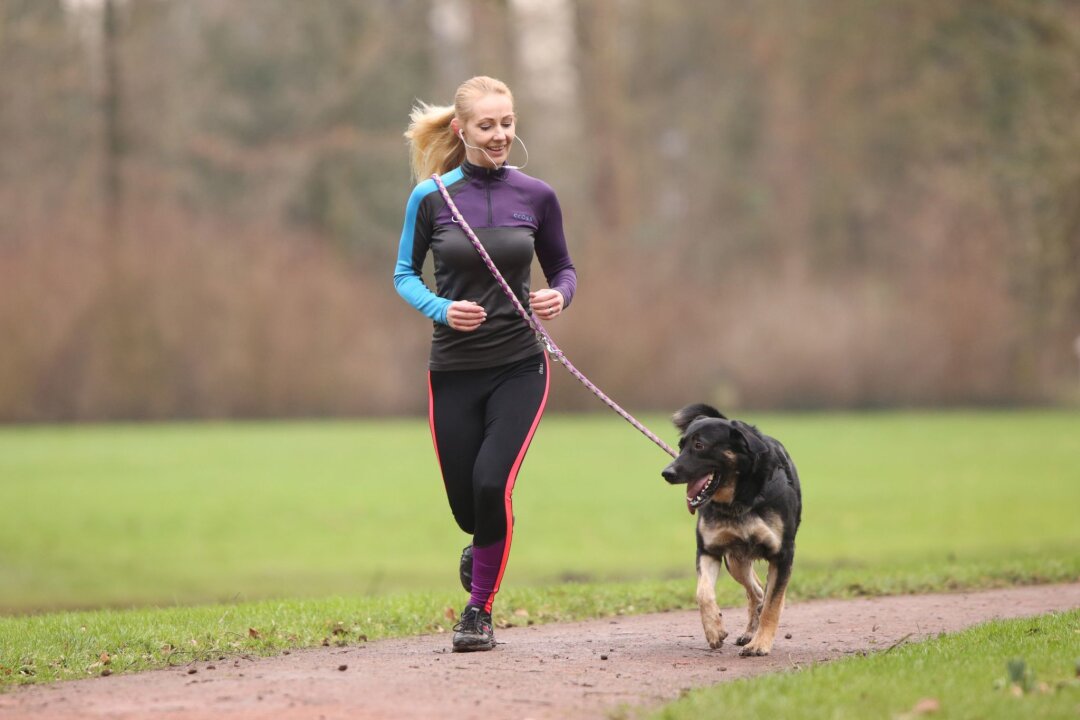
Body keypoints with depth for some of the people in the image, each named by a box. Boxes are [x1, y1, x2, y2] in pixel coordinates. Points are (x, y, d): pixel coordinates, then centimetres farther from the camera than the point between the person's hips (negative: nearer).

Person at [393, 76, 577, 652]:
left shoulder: (536, 197, 0)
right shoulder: (430, 198, -3)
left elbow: (562, 269, 12)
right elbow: (405, 275, 6)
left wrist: (559, 296, -11)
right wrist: (441, 308, -13)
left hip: (519, 366, -1)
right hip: (453, 368, 1)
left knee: (492, 483, -19)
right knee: (465, 502, 5)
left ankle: (479, 609, 1)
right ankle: (483, 549, 44)